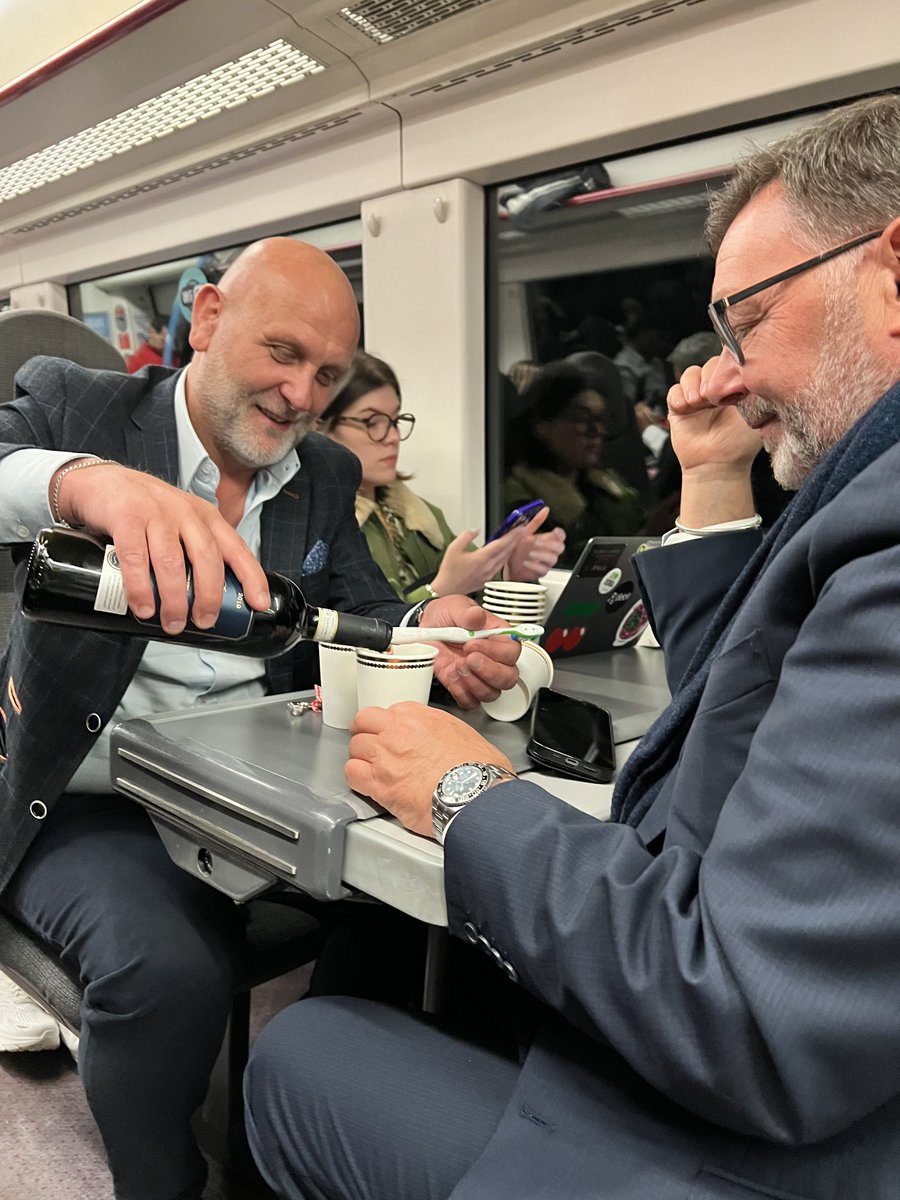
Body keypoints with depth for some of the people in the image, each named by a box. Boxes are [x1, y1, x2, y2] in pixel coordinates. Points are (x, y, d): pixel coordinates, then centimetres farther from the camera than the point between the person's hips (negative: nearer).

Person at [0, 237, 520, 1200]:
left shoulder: (327, 476, 10)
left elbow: (363, 612, 3)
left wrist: (429, 632, -21)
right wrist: (84, 480, -45)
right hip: (93, 806, -3)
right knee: (167, 971, -29)